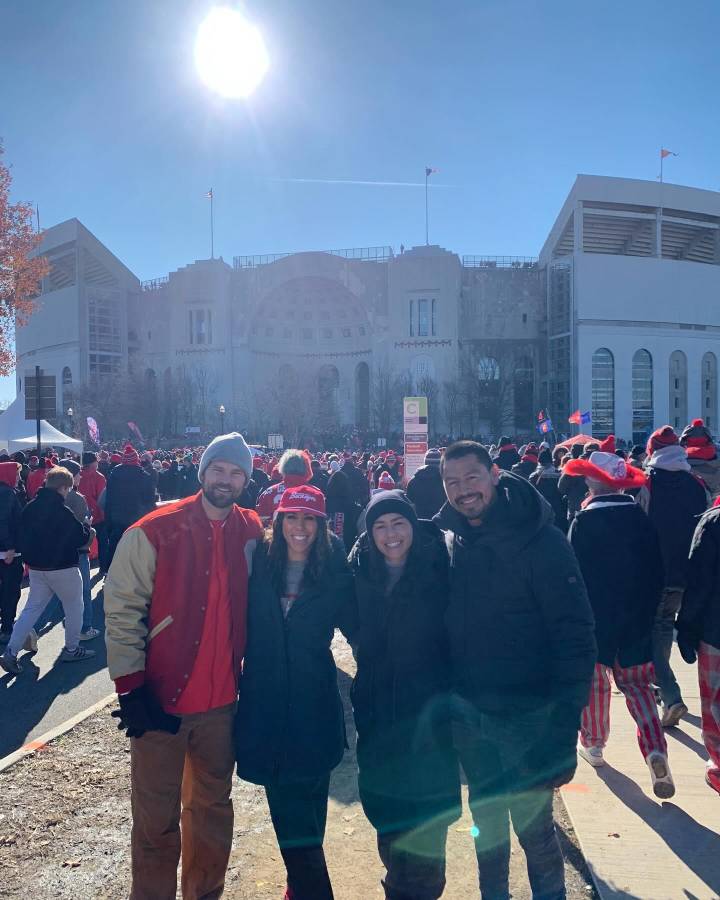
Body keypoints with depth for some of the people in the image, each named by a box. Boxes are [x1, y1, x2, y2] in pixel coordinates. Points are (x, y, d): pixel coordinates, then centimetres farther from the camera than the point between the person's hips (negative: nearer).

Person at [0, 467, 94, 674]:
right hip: (63, 568, -7)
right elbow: (81, 538, -14)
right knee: (74, 607, 11)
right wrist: (87, 527, 5)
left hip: (36, 567, 7)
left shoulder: (30, 508, 2)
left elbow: (23, 536, 13)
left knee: (31, 608, 14)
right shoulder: (62, 511, -21)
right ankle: (71, 649, 20)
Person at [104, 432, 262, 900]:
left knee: (213, 806, 20)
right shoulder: (154, 532, -11)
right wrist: (132, 686, -13)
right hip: (159, 699, -4)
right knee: (157, 821, 9)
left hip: (222, 700, 4)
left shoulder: (251, 532, 1)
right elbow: (122, 611, -10)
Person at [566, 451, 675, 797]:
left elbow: (575, 575, -12)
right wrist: (647, 609, 13)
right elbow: (657, 572, 2)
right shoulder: (642, 519, -4)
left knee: (594, 683, 16)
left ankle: (593, 744, 30)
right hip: (637, 619, 3)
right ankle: (655, 750, -2)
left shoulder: (583, 522, -15)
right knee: (637, 685, 14)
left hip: (593, 617, -3)